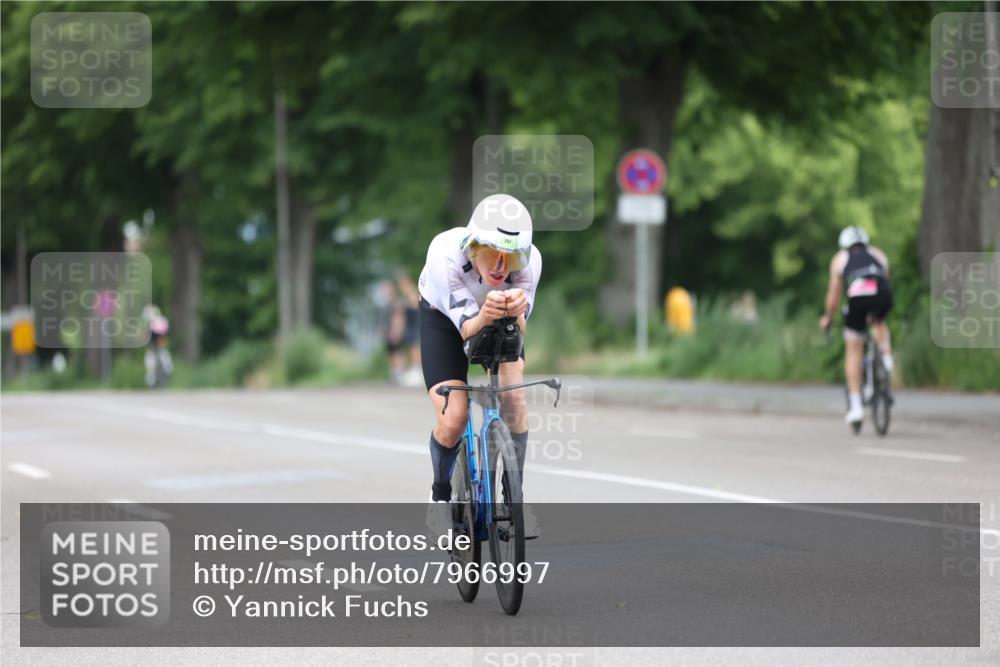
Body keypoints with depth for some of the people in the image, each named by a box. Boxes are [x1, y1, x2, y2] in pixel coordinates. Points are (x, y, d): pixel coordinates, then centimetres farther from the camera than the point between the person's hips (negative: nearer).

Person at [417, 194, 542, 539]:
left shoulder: (530, 260, -33)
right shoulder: (445, 254, -39)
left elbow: (519, 331, -30)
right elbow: (467, 329, -36)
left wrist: (515, 313, -53)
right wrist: (484, 317, -59)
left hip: (502, 325, 2)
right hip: (444, 318, -2)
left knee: (513, 396, -24)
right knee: (452, 420, -17)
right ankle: (441, 497, 13)